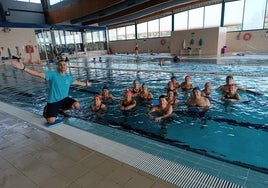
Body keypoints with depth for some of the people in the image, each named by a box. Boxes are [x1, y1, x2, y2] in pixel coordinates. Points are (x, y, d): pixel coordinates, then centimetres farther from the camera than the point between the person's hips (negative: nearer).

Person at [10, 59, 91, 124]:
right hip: (53, 101, -4)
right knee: (51, 121, -15)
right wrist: (23, 68, -35)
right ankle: (47, 109, 23)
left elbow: (77, 82, 21)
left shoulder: (69, 77, 3)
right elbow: (38, 74, -23)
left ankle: (62, 110, 12)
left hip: (64, 99, 4)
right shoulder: (52, 74, -13)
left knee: (77, 105, -21)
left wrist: (86, 84, 33)